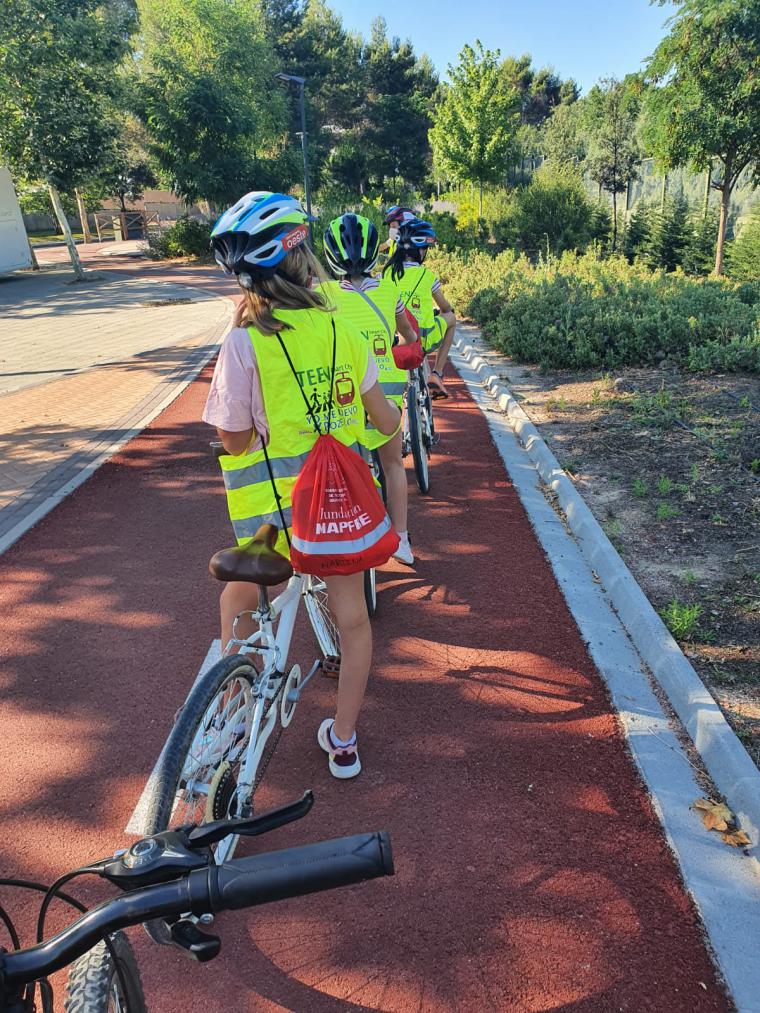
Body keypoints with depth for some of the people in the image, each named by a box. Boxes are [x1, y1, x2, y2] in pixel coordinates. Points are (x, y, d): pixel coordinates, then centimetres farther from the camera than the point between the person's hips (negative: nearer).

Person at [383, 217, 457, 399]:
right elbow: (445, 307, 10)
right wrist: (442, 312, 34)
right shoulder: (427, 276, -5)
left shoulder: (386, 273, 0)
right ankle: (436, 375, 20)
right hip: (423, 341, -3)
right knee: (450, 318, 25)